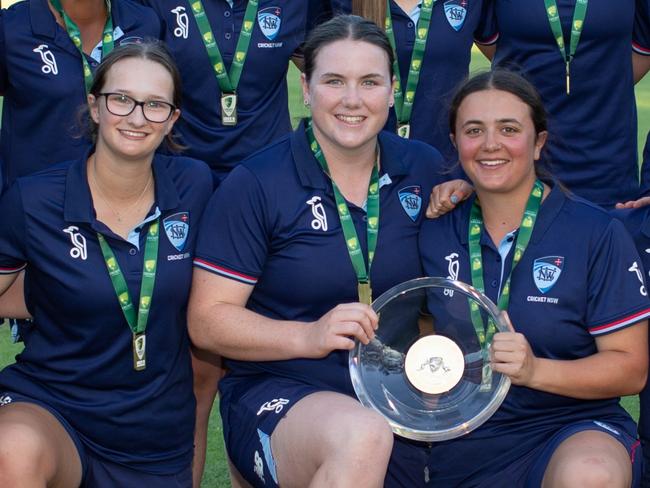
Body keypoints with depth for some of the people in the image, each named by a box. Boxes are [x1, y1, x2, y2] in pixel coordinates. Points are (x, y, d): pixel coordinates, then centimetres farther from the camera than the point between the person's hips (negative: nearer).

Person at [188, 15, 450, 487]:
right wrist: (308, 336, -19)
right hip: (275, 393, -5)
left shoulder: (425, 170, 6)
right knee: (361, 436, -34)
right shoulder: (255, 185, -6)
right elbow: (206, 321, -7)